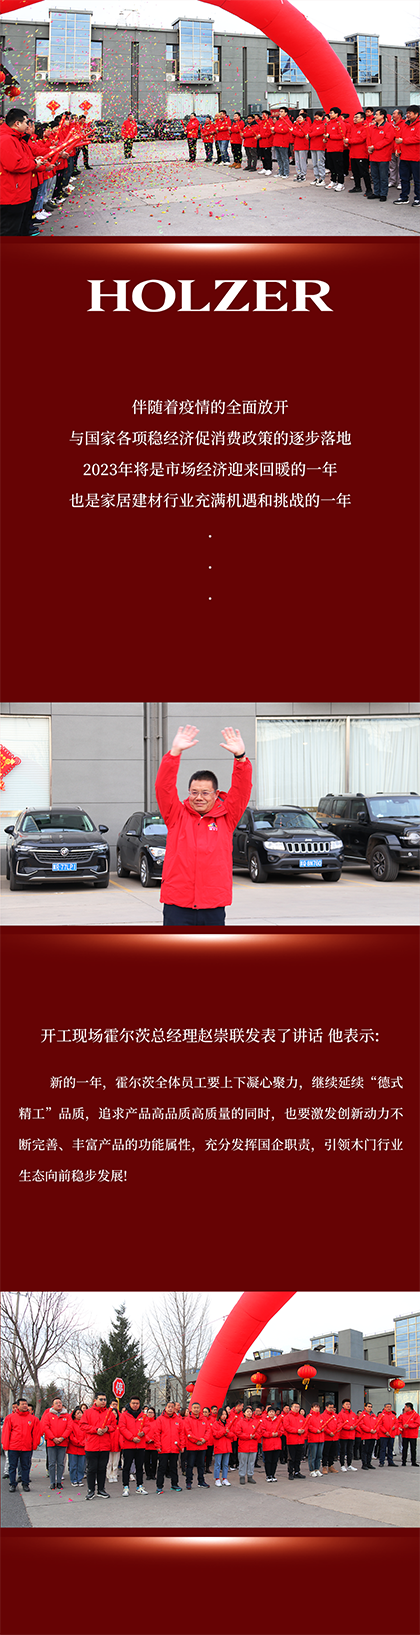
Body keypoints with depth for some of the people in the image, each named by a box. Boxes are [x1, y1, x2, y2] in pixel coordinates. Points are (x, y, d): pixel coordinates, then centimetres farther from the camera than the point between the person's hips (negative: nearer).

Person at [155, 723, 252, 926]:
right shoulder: (177, 815, 5)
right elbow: (164, 787, -7)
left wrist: (240, 757, -19)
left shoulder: (226, 817, 6)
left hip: (214, 906, 1)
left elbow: (242, 790, -4)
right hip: (177, 906, -1)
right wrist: (175, 752, -20)